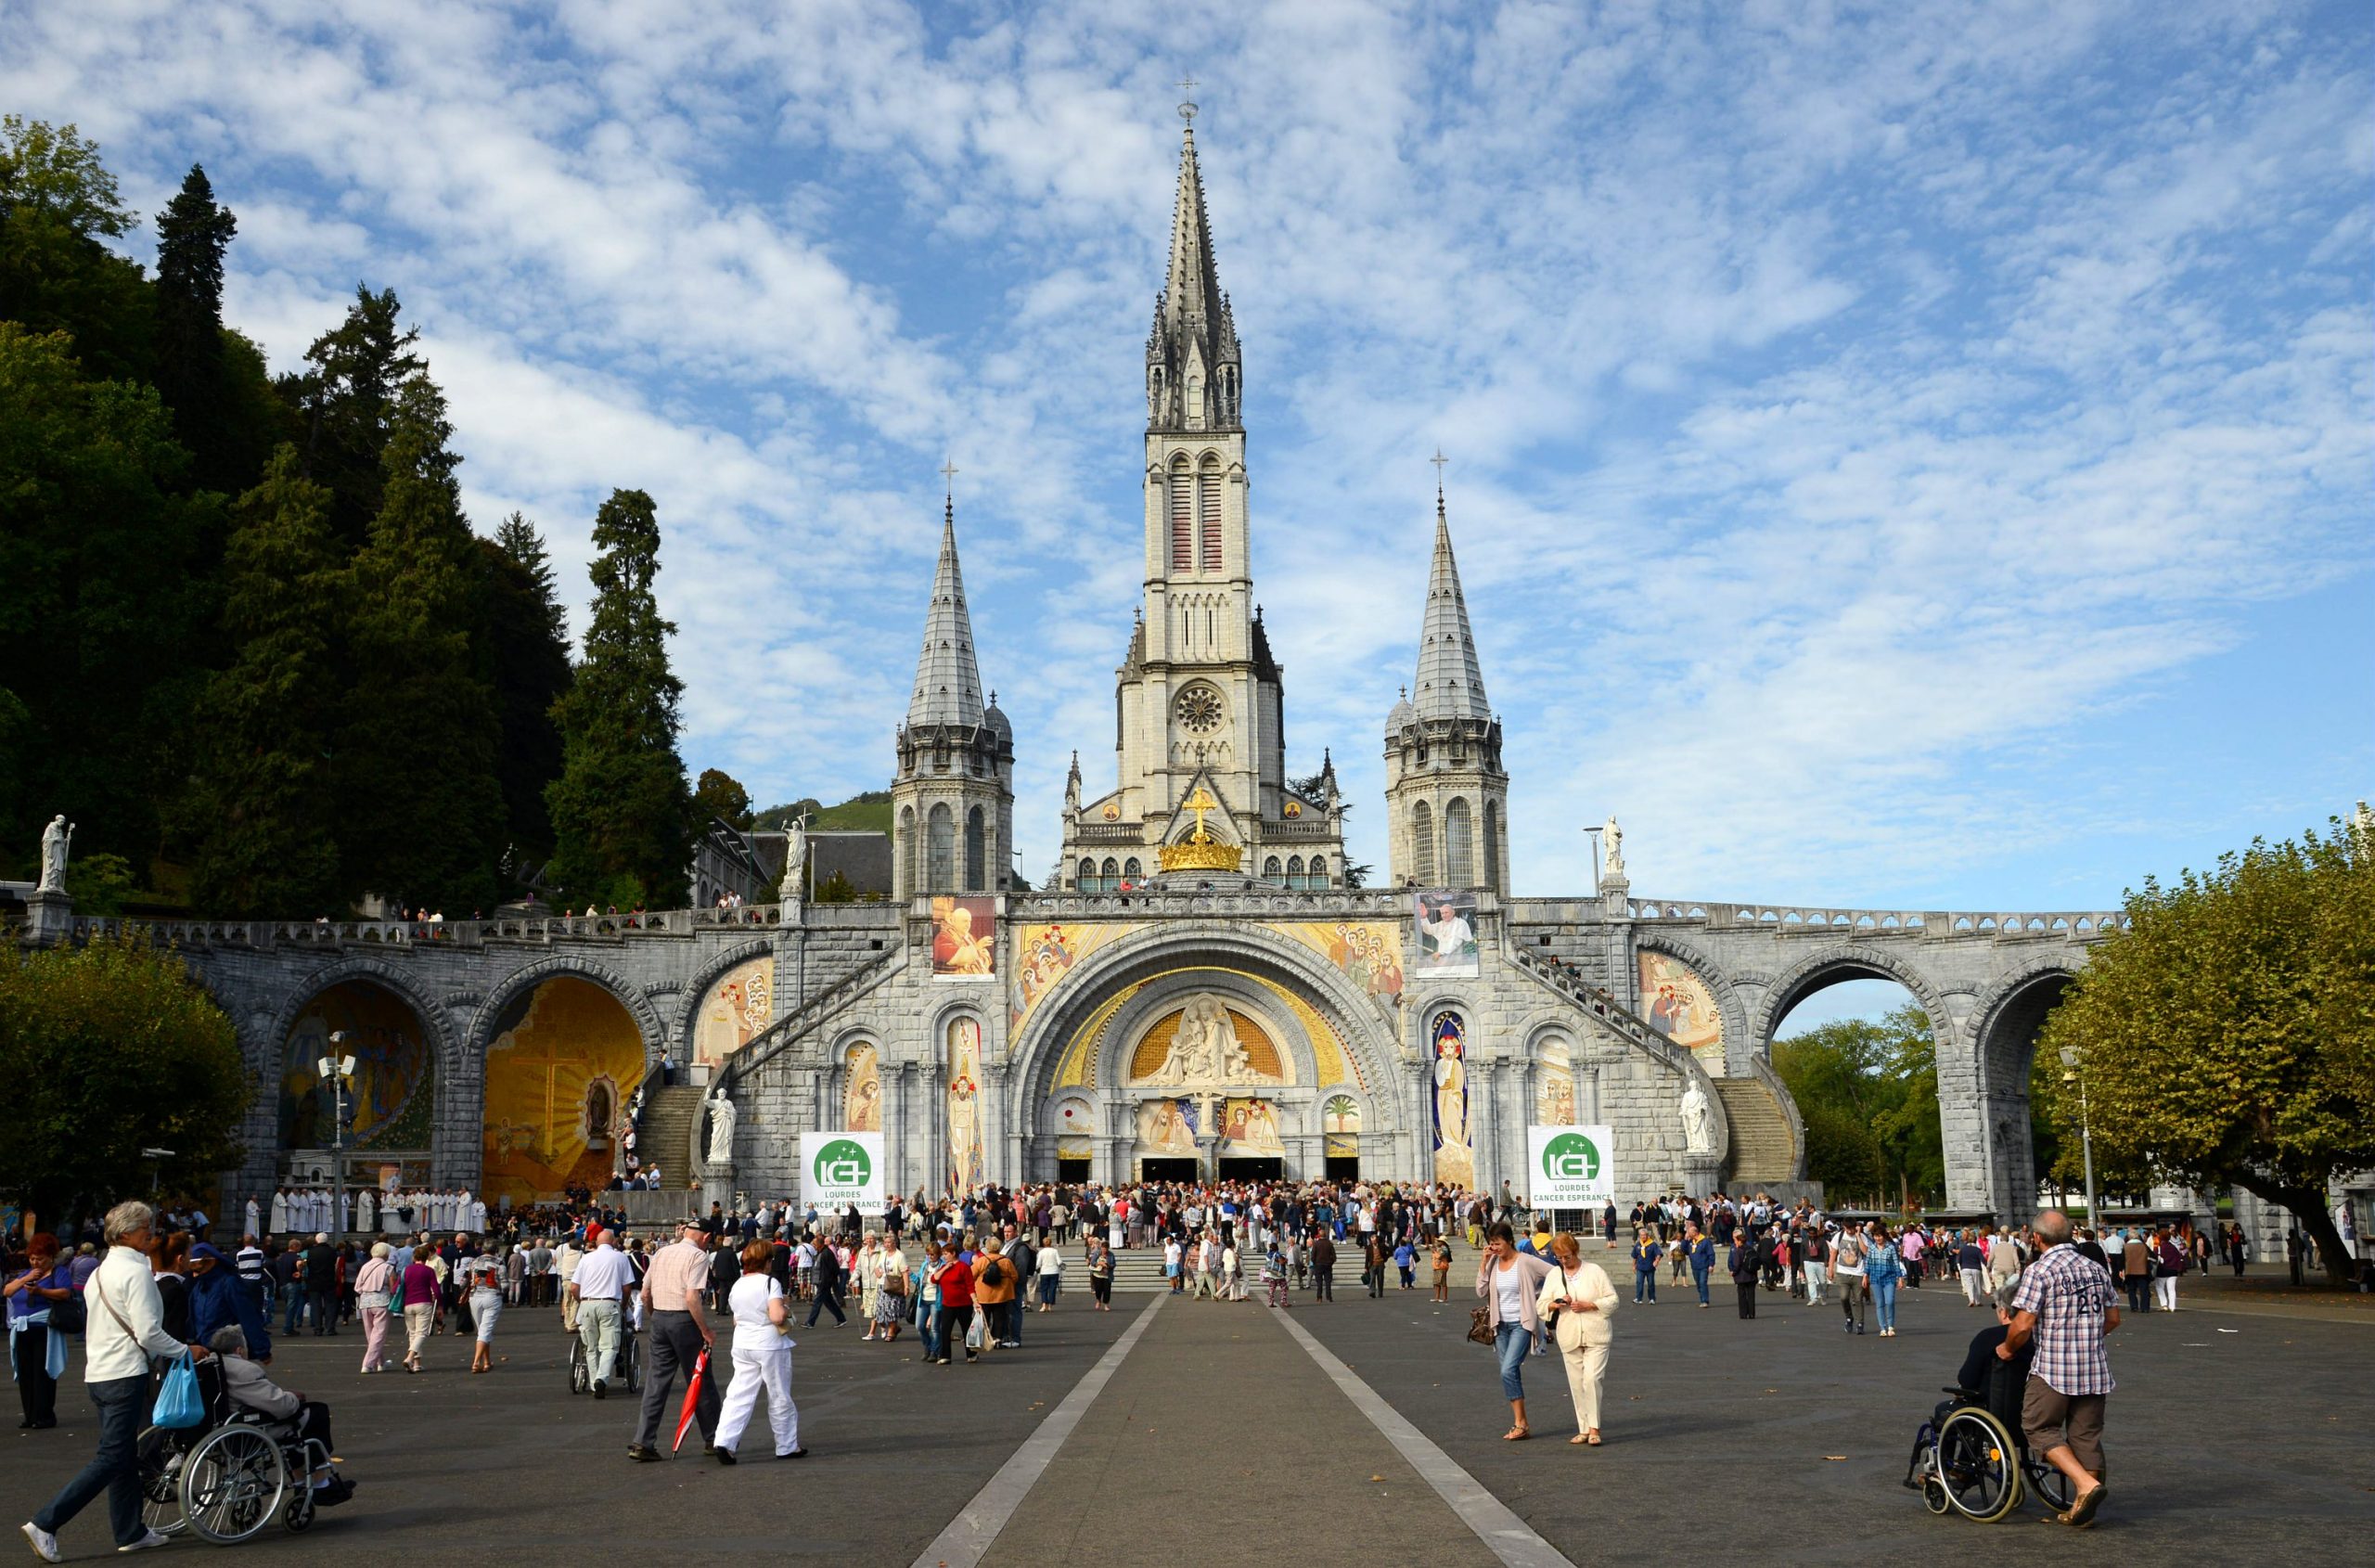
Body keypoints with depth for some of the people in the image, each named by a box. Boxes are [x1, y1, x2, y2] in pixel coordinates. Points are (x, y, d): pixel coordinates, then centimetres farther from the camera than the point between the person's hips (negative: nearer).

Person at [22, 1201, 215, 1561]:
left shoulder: (100, 1272, 15)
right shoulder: (136, 1272, -13)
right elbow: (148, 1332, -18)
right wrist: (187, 1352, -6)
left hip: (97, 1373, 10)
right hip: (125, 1374, -10)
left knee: (124, 1455, 15)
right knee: (112, 1458, -6)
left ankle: (130, 1531, 21)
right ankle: (45, 1524, -10)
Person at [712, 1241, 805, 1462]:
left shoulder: (737, 1286, 8)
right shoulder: (770, 1283, -14)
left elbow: (736, 1319, 15)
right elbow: (777, 1317, -24)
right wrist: (786, 1311, -4)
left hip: (742, 1344, 6)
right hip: (770, 1345, -5)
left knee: (739, 1395, 5)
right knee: (780, 1398, 8)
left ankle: (724, 1441, -11)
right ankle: (787, 1447, 19)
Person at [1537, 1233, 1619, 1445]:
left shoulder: (1594, 1271, 0)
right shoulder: (1554, 1275, 9)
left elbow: (1612, 1300, -1)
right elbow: (1540, 1306, 9)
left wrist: (1587, 1305, -14)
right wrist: (1556, 1304, -12)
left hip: (1596, 1335, -3)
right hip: (1569, 1338, 3)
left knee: (1591, 1379, -14)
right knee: (1577, 1384, 6)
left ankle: (1594, 1429, -7)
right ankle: (1584, 1429, 14)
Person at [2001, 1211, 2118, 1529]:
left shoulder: (2040, 1270, -12)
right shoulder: (2096, 1269, 9)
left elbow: (2023, 1324, -15)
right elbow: (2113, 1318, 16)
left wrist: (2008, 1349, 2)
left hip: (2053, 1368, -6)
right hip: (2095, 1368, 6)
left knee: (2040, 1428, 5)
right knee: (2086, 1434, 11)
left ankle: (2086, 1484, -10)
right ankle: (2082, 1507, 14)